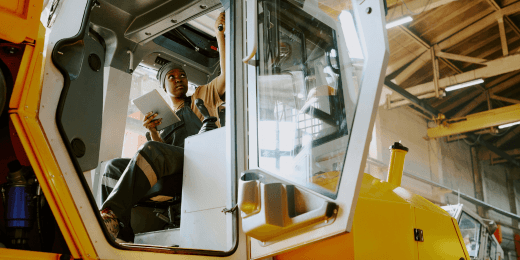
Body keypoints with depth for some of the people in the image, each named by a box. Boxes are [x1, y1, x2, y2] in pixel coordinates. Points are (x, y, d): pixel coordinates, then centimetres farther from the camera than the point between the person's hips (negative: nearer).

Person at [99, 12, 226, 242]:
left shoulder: (201, 97, 20)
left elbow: (226, 75, 3)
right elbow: (164, 150, 17)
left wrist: (220, 34, -1)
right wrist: (153, 132, -2)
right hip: (175, 171, 6)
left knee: (150, 151, -32)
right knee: (114, 167, -9)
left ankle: (110, 213, -39)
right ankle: (119, 235, -27)